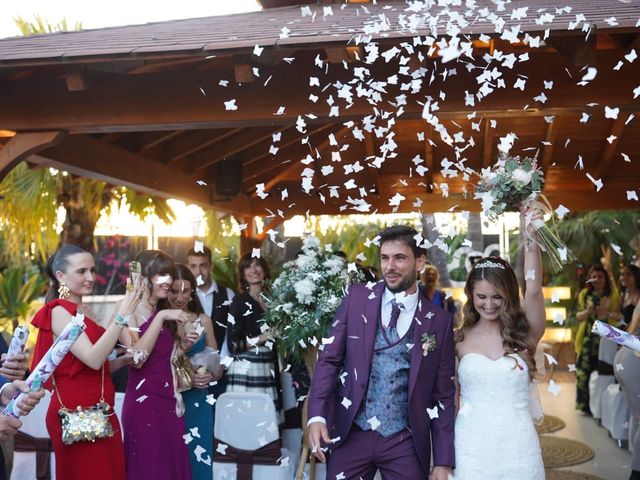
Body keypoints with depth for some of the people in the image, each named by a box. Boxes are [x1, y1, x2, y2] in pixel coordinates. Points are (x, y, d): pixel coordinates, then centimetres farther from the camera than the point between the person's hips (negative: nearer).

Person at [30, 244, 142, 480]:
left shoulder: (85, 311, 12)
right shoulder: (58, 311, -12)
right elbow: (93, 359, -24)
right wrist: (121, 315, -23)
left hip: (98, 413, 8)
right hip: (77, 413, -8)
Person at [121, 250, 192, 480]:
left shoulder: (163, 313, 12)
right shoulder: (130, 311, -10)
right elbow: (136, 358, -23)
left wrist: (183, 346, 4)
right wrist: (160, 317, -21)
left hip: (169, 402, 7)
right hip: (143, 403, -7)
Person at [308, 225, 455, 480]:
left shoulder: (439, 321, 0)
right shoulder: (357, 298, 1)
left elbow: (443, 396, 2)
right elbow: (329, 358, 1)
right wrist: (317, 416, -11)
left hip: (406, 442, 0)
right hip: (352, 435, 1)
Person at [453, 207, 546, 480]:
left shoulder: (525, 334, -3)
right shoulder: (459, 340, 0)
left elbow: (533, 290, -19)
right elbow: (450, 395, 6)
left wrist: (530, 237, -29)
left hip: (517, 445, 0)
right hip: (470, 446, 0)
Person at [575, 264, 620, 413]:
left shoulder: (612, 294, 3)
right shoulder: (585, 294, 5)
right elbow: (578, 316, 3)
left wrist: (606, 313, -18)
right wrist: (587, 312, -17)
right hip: (587, 339, 1)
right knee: (584, 371, -3)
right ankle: (584, 404, 9)